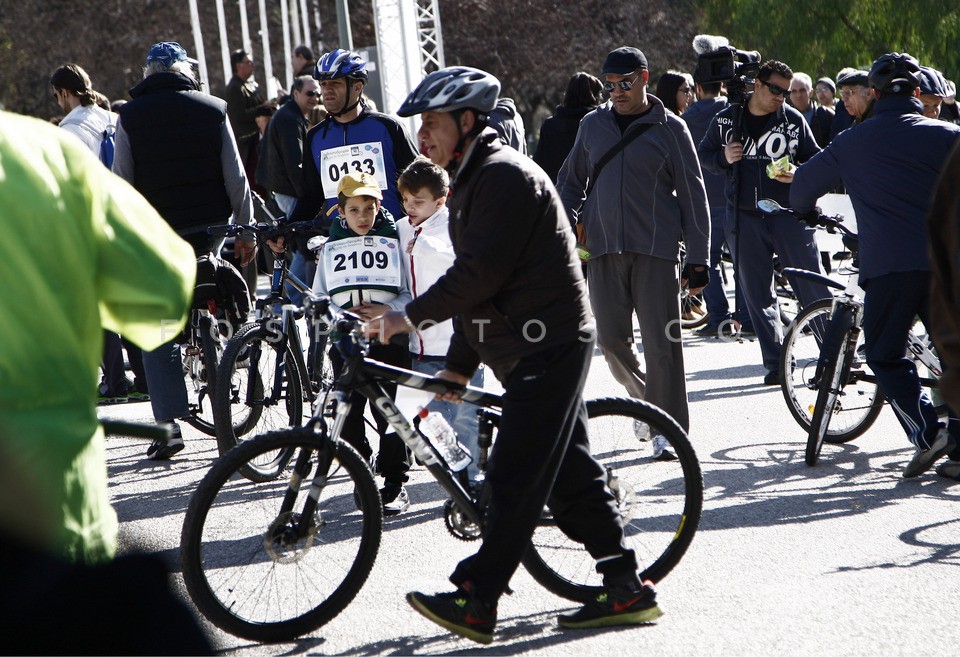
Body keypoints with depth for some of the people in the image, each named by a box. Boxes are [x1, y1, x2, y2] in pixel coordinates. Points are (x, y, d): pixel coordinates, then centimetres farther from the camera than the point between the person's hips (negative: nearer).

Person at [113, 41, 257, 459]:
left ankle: (169, 423, -4)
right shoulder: (213, 110, 3)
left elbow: (121, 182, -4)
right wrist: (246, 230, 9)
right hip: (210, 227, 2)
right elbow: (236, 177, 2)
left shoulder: (130, 116, -1)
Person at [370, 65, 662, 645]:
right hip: (533, 350, 11)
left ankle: (477, 601, -12)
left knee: (517, 478, -11)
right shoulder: (476, 179, 19)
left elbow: (481, 270, -23)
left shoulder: (504, 175, -15)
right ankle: (627, 590, 15)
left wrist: (412, 316, -18)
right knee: (571, 473, 11)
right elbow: (477, 280, 22)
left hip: (547, 348, -11)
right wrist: (459, 366, 19)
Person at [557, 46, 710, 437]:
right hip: (603, 249, 3)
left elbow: (693, 195, 3)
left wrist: (698, 259, -1)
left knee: (660, 342, -6)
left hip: (656, 250, -3)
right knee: (611, 338, 0)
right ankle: (643, 398, 24)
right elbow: (570, 180, 24)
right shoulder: (593, 125, 11)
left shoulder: (670, 128, 2)